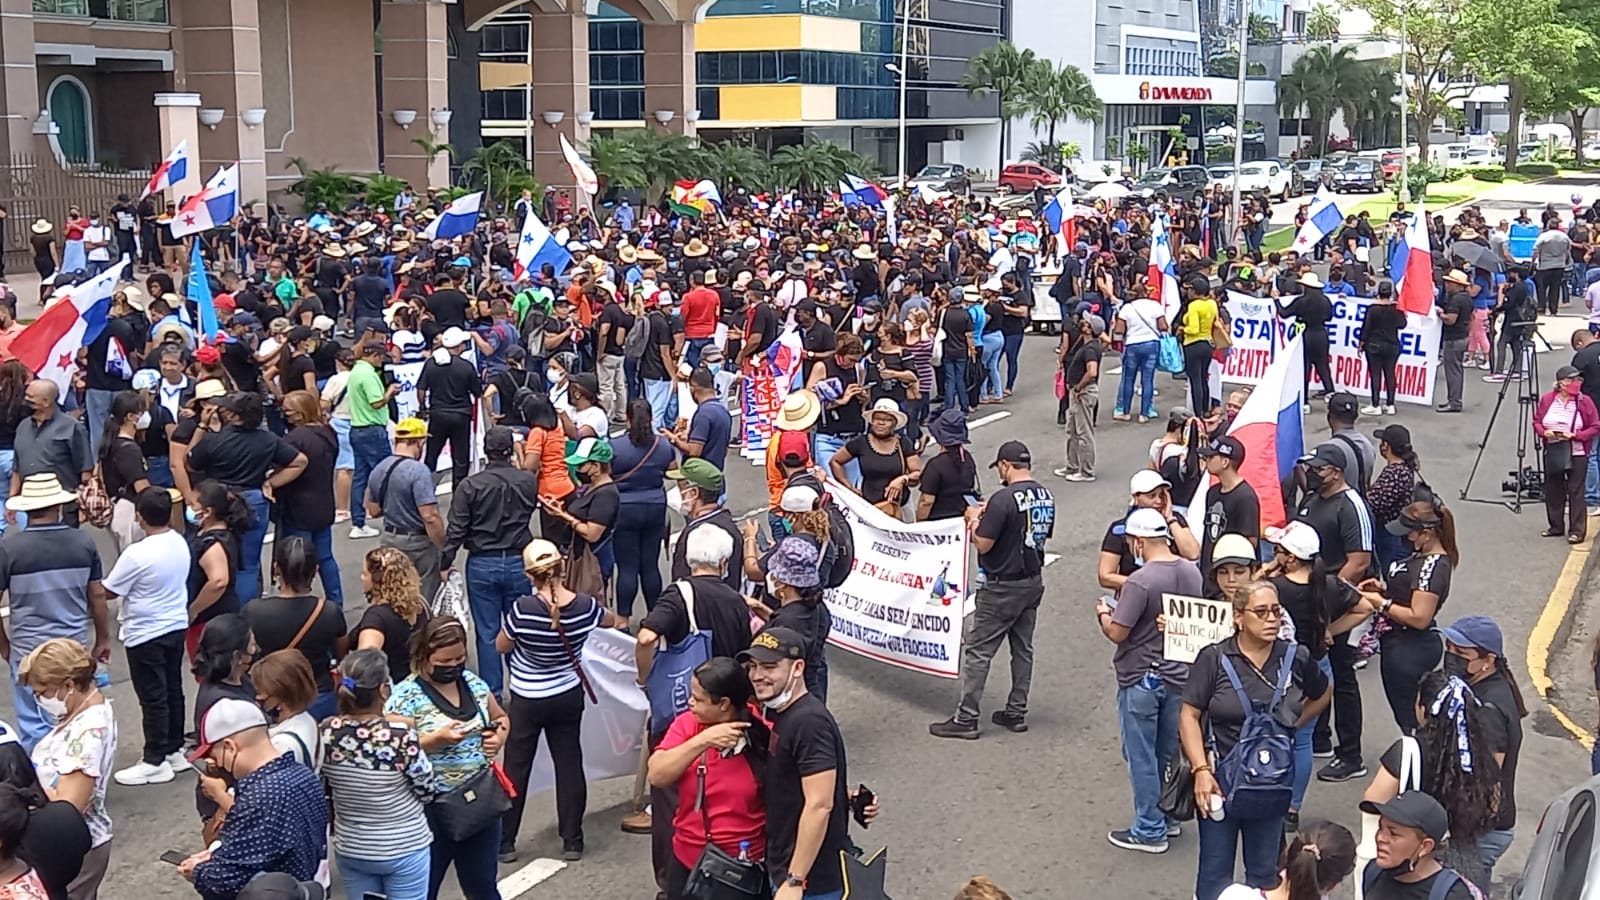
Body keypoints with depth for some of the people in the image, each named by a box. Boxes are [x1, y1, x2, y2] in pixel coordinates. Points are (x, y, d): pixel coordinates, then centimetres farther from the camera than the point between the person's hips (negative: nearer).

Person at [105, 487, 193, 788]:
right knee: (173, 690, 17)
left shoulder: (137, 555, -24)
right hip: (177, 627, 7)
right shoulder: (181, 543, -2)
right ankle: (174, 750, 28)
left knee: (152, 698, 2)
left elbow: (108, 592, -14)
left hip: (145, 635, -7)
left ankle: (155, 762, 11)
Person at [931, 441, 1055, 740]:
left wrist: (974, 519, -1)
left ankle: (966, 718, 3)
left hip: (1003, 586, -8)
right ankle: (1016, 712, 24)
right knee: (1023, 648, 16)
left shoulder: (1004, 499, -21)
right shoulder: (1046, 496, 3)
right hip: (1034, 581, 8)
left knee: (977, 651, 0)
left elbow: (983, 544, -21)